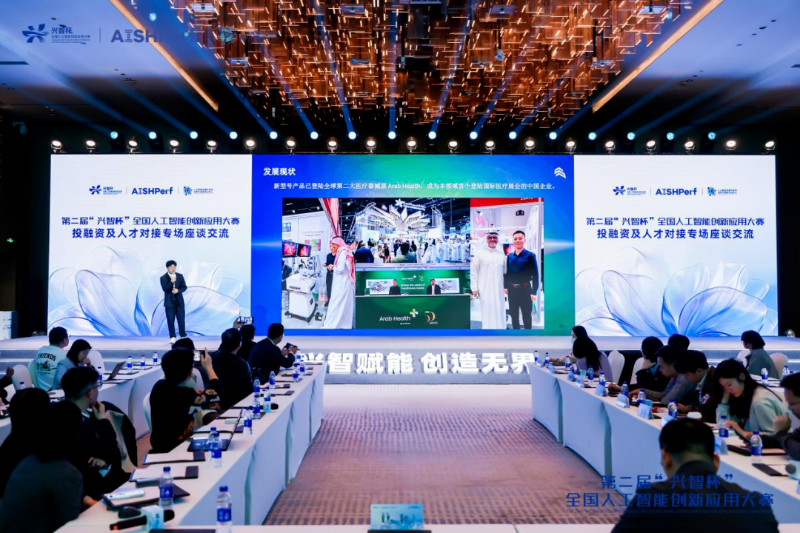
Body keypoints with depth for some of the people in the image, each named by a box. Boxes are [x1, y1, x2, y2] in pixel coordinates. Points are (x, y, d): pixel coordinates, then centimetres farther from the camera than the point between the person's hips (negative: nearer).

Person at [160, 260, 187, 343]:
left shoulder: (180, 276, 5)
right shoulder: (163, 278, -3)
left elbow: (184, 287, 5)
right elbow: (165, 289, -14)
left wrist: (178, 290, -15)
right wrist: (171, 282, -27)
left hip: (179, 301, 2)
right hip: (169, 302, -2)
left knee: (181, 319, 2)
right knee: (170, 320, 0)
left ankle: (183, 336, 11)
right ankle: (172, 337, 7)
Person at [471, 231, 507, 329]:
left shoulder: (501, 254, 12)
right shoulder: (480, 253, 2)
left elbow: (505, 271, 14)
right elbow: (474, 271, 0)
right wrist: (474, 288, -5)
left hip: (499, 289, 3)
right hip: (485, 289, -3)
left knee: (499, 312, 4)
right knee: (487, 312, -3)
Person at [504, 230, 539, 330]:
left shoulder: (530, 255, -6)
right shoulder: (510, 256, 7)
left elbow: (535, 275, -8)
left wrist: (534, 292, -12)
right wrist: (505, 286, 4)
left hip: (525, 289, -4)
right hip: (512, 289, 4)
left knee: (527, 316, 6)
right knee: (514, 315, 14)